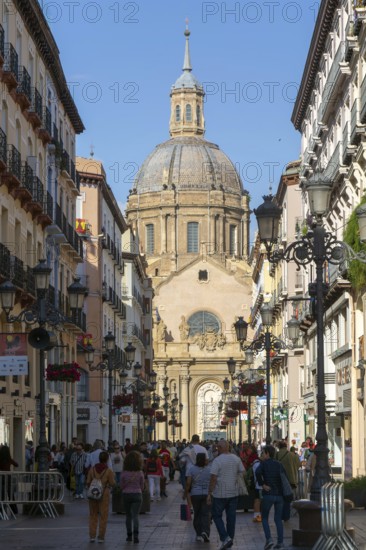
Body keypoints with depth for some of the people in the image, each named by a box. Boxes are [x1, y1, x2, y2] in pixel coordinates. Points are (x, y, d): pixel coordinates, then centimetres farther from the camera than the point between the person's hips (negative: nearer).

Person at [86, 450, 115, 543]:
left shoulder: (92, 469, -1)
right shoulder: (108, 471, -10)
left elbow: (88, 482, 1)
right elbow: (112, 483, -7)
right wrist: (113, 477, 11)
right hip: (104, 494, -3)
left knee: (93, 515, 11)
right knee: (103, 516, 5)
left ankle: (92, 536, 7)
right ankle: (101, 537, 5)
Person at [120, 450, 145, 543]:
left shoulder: (124, 473, -7)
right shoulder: (140, 473, -8)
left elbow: (122, 486, 1)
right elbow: (142, 487, 1)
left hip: (126, 494, 1)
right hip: (137, 494, -1)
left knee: (128, 516, 15)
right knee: (135, 515, -3)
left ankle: (129, 536, 19)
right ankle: (136, 534, -21)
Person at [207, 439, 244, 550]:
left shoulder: (217, 460, -13)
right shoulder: (236, 459, 4)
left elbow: (213, 478, -15)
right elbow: (243, 473, 6)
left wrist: (209, 493, -10)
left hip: (220, 494, -5)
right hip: (233, 493, 5)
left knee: (217, 515, 6)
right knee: (231, 516, 11)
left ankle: (225, 538, -8)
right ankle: (230, 539, 18)